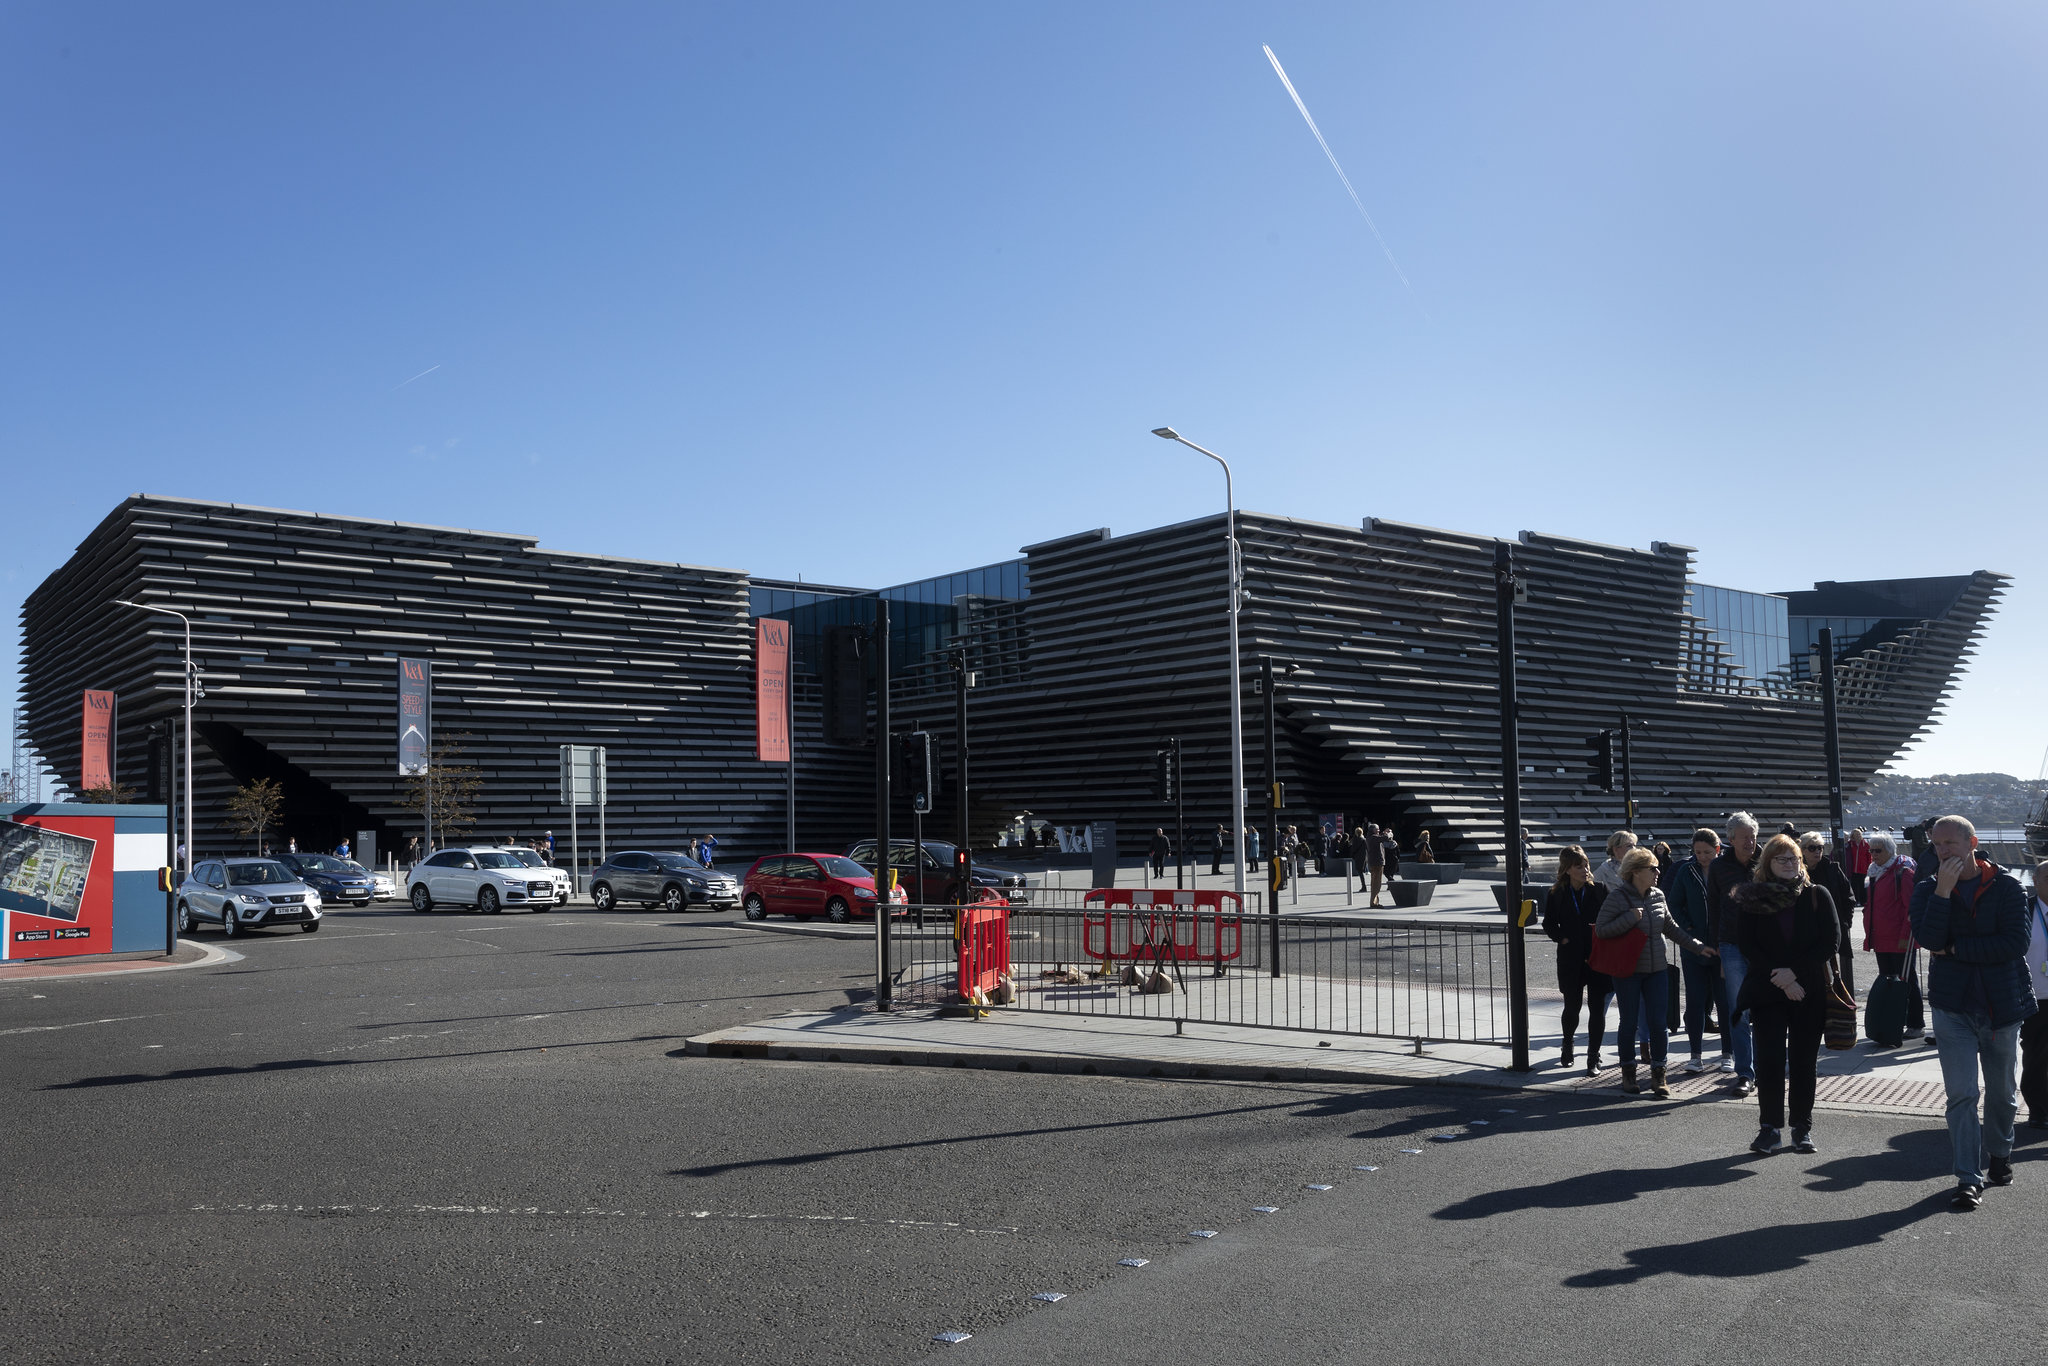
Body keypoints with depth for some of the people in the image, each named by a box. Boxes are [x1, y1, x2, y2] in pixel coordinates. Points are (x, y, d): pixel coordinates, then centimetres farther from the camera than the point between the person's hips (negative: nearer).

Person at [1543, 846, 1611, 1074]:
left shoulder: (1599, 890, -2)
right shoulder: (1557, 894, 0)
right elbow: (1549, 924, 9)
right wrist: (1562, 938, -6)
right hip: (1571, 959, 0)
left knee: (1597, 1008, 0)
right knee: (1572, 1007, 10)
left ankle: (1593, 1057, 11)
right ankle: (1567, 1046, 36)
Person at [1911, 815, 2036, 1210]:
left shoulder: (2006, 886, -3)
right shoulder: (1928, 888, 1)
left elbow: (2015, 942, -14)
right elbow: (1927, 937, -15)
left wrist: (1955, 949, -12)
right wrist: (1944, 890, -20)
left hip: (2002, 1003, 0)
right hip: (1953, 1004, 0)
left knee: (2002, 1093, 14)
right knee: (1961, 1095, -5)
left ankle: (1998, 1155, 37)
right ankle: (1969, 1178, -1)